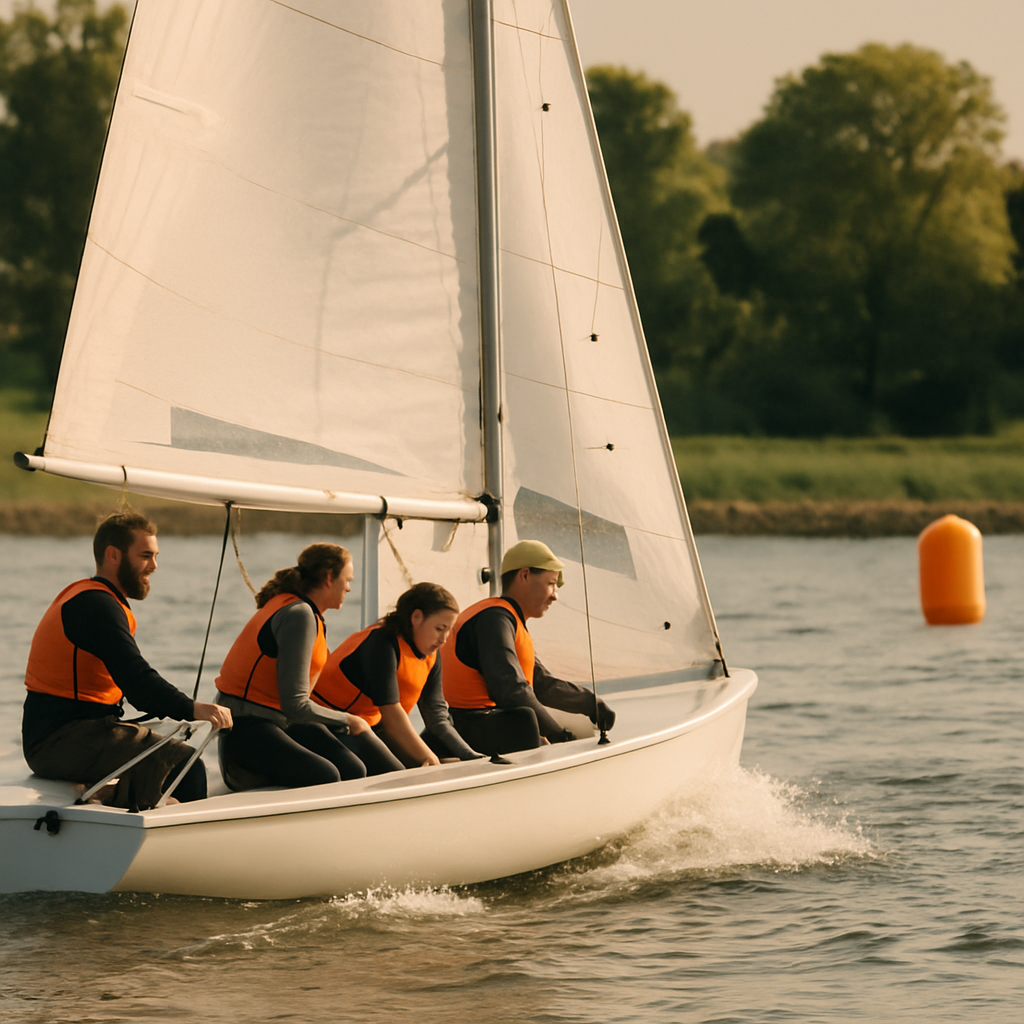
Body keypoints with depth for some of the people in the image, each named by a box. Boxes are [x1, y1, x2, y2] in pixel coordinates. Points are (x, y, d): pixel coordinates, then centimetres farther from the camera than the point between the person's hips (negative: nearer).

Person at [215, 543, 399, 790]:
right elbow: (294, 705, -20)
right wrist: (347, 721, -5)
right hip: (246, 730, -10)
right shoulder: (298, 615, -15)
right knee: (324, 776, -33)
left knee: (353, 769, -13)